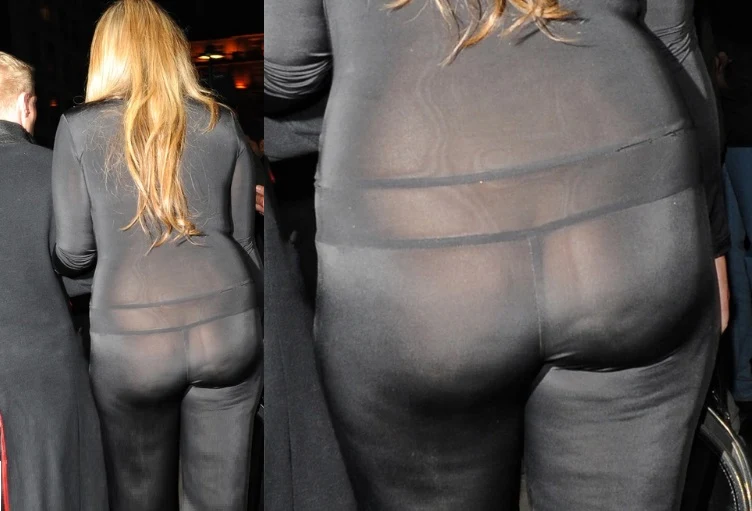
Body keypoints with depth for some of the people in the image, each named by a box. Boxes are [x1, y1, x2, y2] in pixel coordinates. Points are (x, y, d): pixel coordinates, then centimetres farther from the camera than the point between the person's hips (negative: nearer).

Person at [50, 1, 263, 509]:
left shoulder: (78, 128, 2)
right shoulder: (223, 123, 8)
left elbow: (74, 253, 1)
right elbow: (242, 236, 10)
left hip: (131, 336, -2)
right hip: (228, 322, 2)